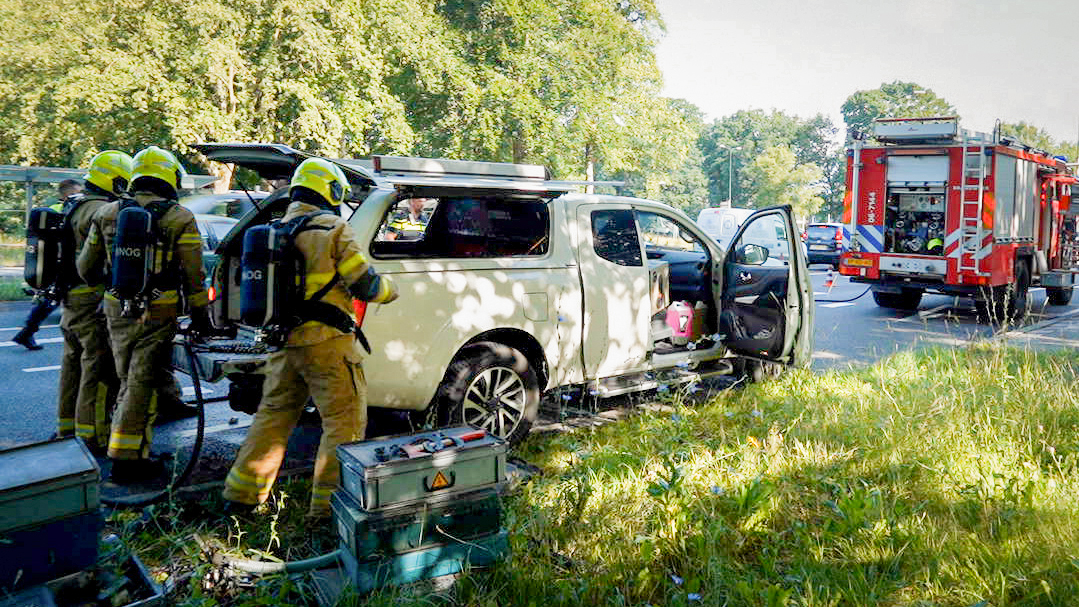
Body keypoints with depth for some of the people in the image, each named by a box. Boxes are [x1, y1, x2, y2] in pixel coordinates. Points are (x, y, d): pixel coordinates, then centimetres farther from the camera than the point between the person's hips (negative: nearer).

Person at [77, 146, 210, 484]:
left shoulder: (107, 214, 7)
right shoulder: (180, 218, -6)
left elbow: (86, 268, 13)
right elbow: (193, 275, -7)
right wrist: (199, 314, 2)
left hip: (117, 312, 5)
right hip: (158, 314, -4)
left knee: (129, 381, 18)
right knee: (142, 385, 0)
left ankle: (130, 452, 26)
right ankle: (126, 459, 2)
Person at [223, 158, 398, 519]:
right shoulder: (333, 230, -8)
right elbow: (364, 283, -10)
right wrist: (390, 291, 9)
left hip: (282, 343, 7)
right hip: (325, 343, -7)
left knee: (273, 416, 19)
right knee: (345, 422, 2)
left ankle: (241, 494, 25)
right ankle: (326, 505, 5)